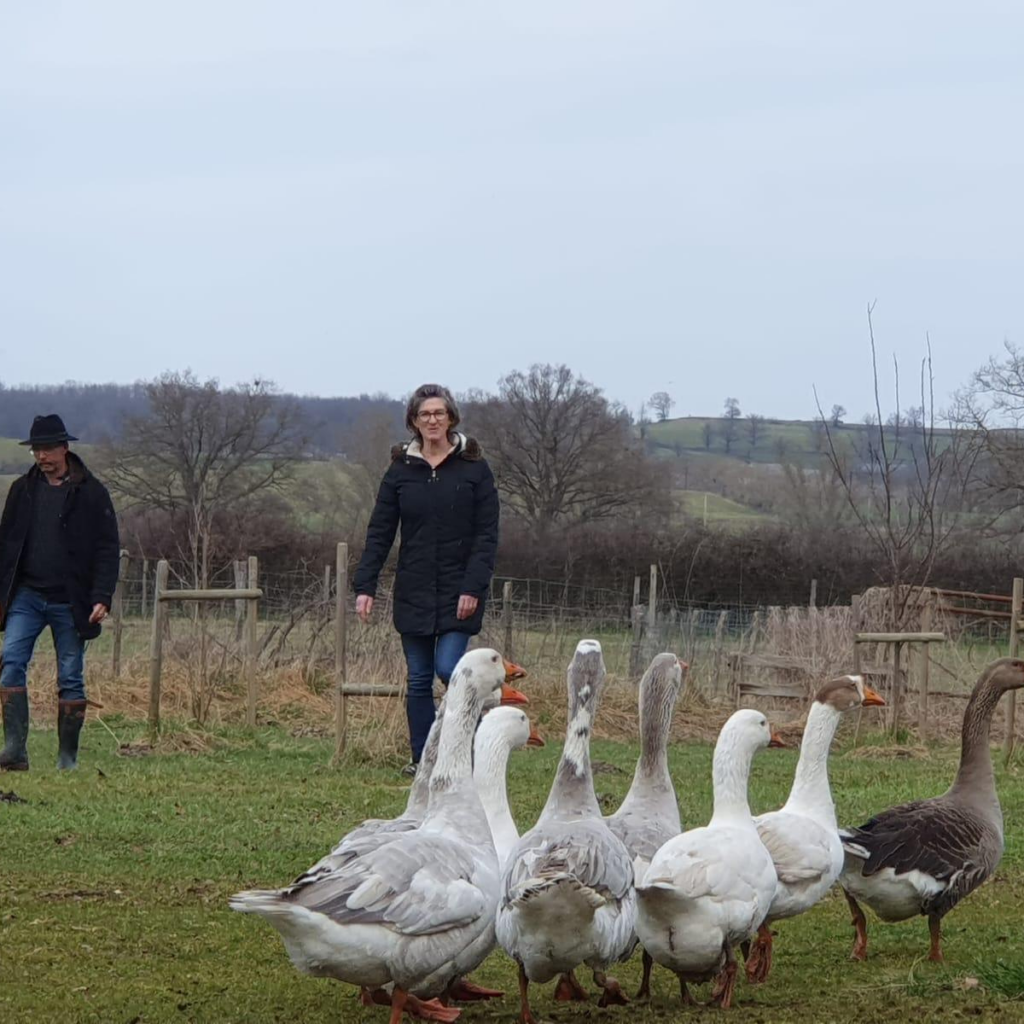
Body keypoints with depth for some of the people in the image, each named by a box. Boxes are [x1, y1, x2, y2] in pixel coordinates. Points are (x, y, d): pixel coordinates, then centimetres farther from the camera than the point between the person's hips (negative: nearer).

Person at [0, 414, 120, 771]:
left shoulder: (91, 492, -1)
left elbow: (107, 550, -1)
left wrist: (102, 598, -10)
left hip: (70, 601, -2)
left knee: (71, 679, 2)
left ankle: (68, 758, 10)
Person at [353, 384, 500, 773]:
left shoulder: (473, 468, -1)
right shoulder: (400, 470, 6)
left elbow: (486, 535, -3)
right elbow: (379, 532, 5)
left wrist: (473, 588, -13)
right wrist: (365, 586, -4)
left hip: (458, 591, -3)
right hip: (414, 591, 3)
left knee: (448, 667, -14)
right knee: (419, 679, 5)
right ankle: (422, 759, 11)